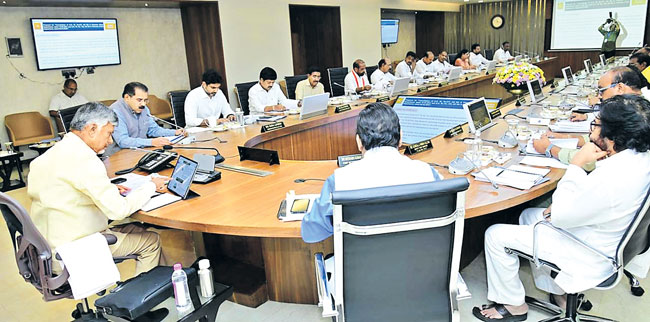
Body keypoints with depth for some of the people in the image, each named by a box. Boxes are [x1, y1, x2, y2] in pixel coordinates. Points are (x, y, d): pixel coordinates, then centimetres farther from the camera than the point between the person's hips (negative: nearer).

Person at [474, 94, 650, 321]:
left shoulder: (611, 180, -37)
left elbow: (559, 217, -24)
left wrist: (576, 164, -24)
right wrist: (561, 205, -4)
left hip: (589, 255, -9)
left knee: (496, 236, -7)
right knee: (528, 215, 25)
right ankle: (559, 292, 30)